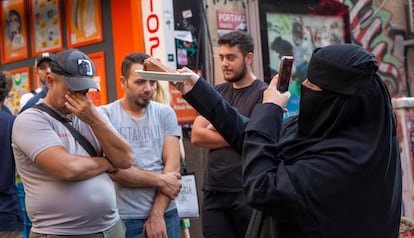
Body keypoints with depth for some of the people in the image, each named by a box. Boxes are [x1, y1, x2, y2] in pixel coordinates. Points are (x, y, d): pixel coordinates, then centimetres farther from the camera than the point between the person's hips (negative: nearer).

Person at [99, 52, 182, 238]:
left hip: (165, 215, 3)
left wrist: (157, 214, -11)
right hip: (125, 218, -2)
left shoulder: (165, 113, 4)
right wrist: (160, 180, -9)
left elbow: (172, 165, -4)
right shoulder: (105, 115, -5)